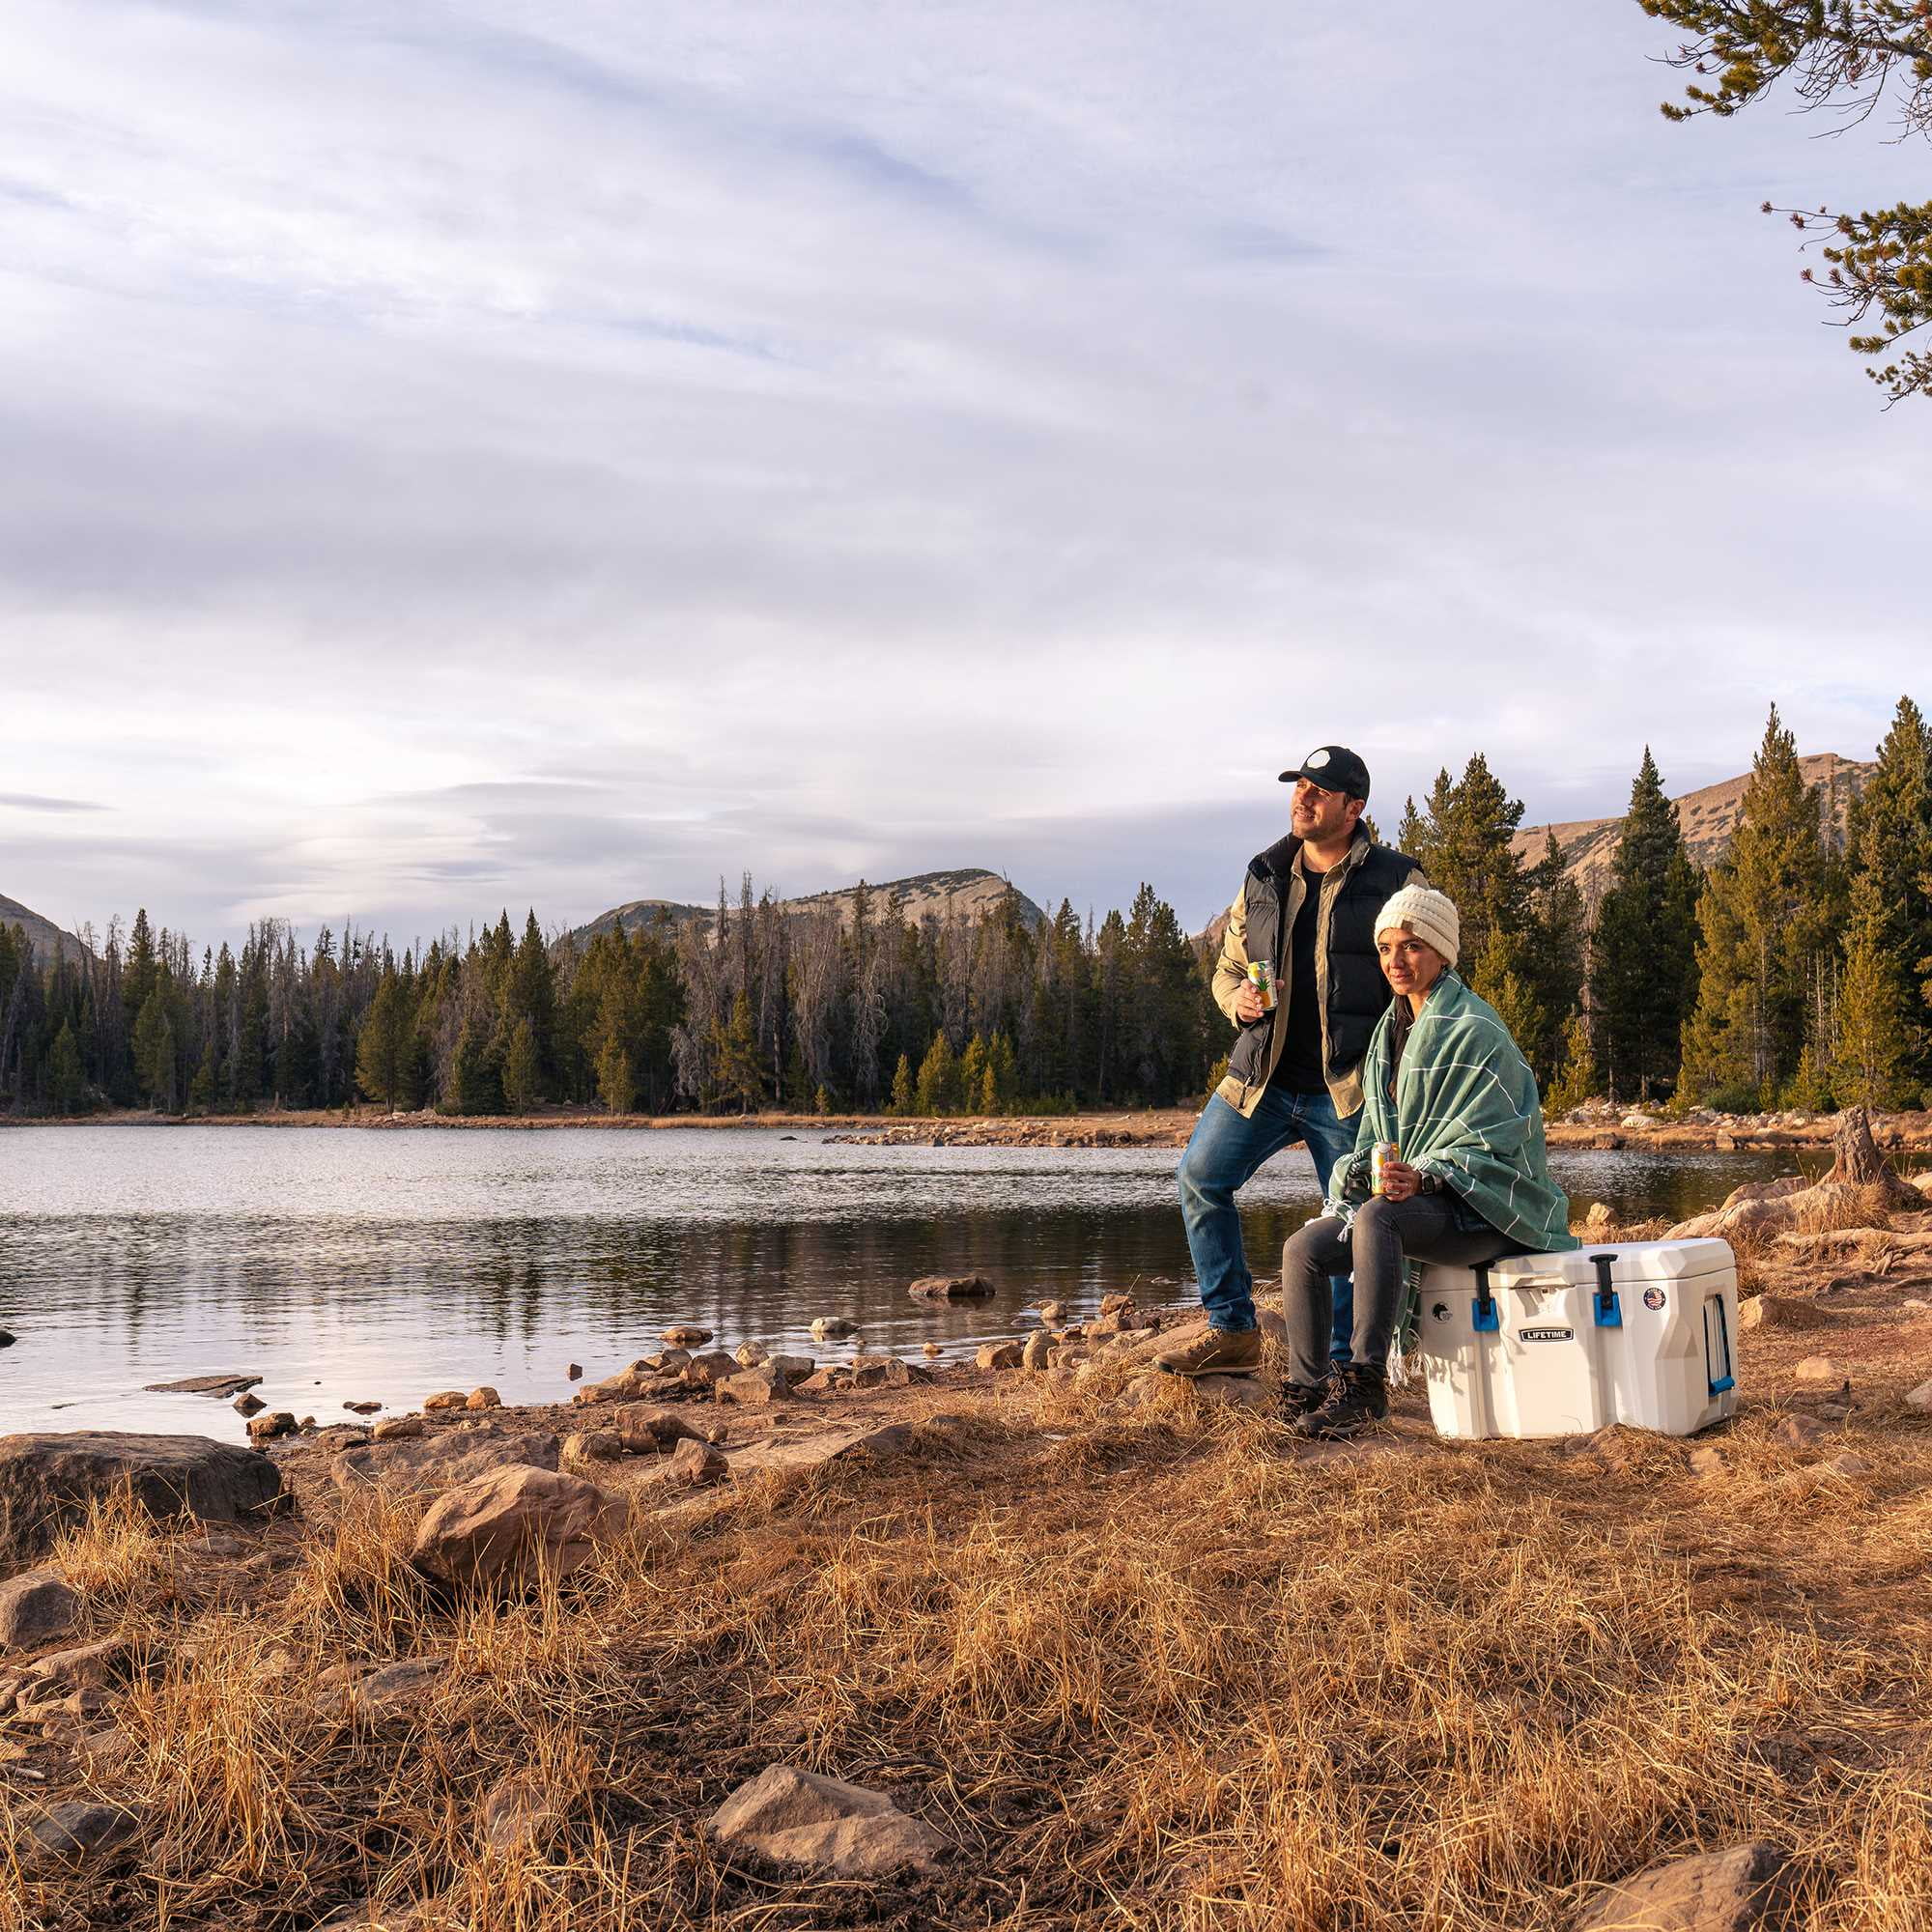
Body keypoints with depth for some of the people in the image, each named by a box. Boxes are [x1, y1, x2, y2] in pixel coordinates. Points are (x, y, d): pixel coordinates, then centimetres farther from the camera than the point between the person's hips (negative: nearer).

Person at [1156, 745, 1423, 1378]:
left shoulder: (1395, 881, -1)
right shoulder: (1263, 879, 12)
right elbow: (1226, 967, 21)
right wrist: (1239, 998, -3)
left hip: (1348, 1088, -5)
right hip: (1263, 1077, 5)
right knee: (1200, 1176, -2)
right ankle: (1233, 1332, 9)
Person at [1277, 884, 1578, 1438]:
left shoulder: (1473, 1032, -11)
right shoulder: (1392, 1030, 14)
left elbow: (1486, 1142, -18)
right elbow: (1377, 1137, 18)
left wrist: (1425, 1177, -33)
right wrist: (1354, 1175, 0)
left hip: (1483, 1210, -8)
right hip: (1413, 1199, 8)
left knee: (1378, 1217, -36)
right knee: (1303, 1248, -11)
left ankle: (1365, 1384, -33)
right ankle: (1305, 1393, -7)